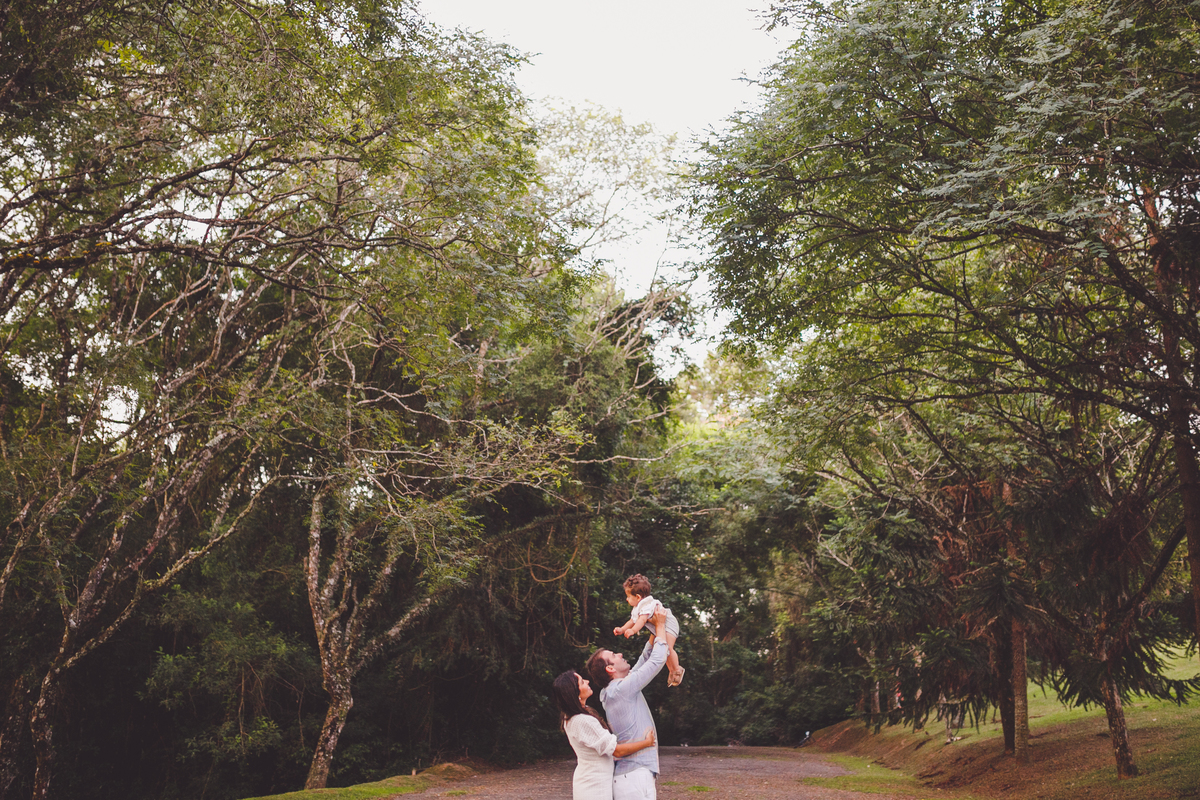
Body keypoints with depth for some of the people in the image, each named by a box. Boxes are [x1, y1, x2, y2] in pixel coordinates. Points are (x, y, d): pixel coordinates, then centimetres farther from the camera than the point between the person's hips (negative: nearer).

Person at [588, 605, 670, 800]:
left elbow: (645, 660, 21)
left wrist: (654, 633, 17)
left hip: (624, 775, 10)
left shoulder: (611, 692, 14)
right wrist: (660, 625, 2)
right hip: (635, 775, -10)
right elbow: (658, 660, -10)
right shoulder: (622, 688, -12)